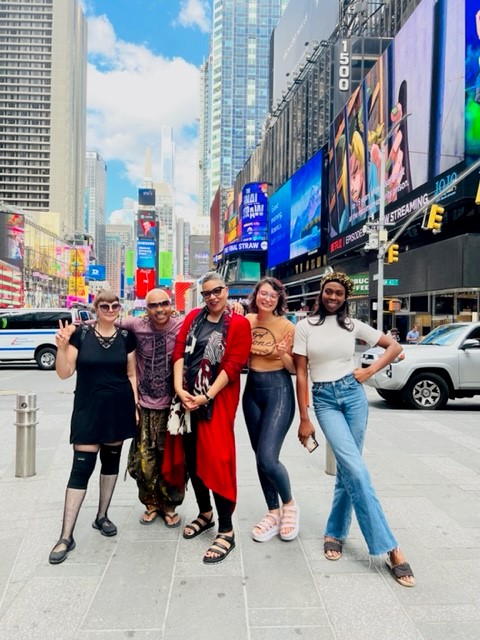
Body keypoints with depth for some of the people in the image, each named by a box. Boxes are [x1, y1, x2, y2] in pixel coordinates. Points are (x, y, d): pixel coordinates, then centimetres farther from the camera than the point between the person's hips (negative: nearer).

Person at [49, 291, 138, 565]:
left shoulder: (126, 336, 1)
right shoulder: (81, 334, -4)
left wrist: (136, 405, 1)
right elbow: (64, 373, -5)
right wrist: (61, 346, -21)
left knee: (111, 460, 14)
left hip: (119, 408, 3)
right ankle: (66, 536, 7)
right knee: (81, 467, -3)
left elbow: (131, 374, 7)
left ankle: (102, 516, 33)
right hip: (88, 408, -2)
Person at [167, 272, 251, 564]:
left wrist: (207, 396, -16)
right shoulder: (193, 317, 10)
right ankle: (205, 514, 34)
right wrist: (179, 388, -9)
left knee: (216, 460, -6)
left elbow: (233, 365, -11)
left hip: (218, 399, -5)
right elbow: (179, 352, 3)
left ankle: (227, 531, 7)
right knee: (192, 457, 13)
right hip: (188, 396, 6)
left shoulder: (239, 324, -4)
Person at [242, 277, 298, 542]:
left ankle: (289, 504, 16)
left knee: (268, 458, -13)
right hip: (252, 390, 6)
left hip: (278, 391, -5)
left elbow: (295, 368, -5)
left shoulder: (287, 326, -10)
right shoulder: (246, 321, 3)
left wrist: (283, 354, -25)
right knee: (260, 458, 11)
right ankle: (273, 513, 28)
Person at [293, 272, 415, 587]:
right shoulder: (305, 326, 0)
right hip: (324, 400, -2)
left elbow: (394, 346, 12)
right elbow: (301, 374, -1)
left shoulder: (353, 325, 5)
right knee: (356, 470, -13)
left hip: (353, 394, 2)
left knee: (348, 469, 6)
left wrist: (370, 371, -1)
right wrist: (304, 419, -3)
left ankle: (335, 532, 26)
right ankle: (389, 547, -5)